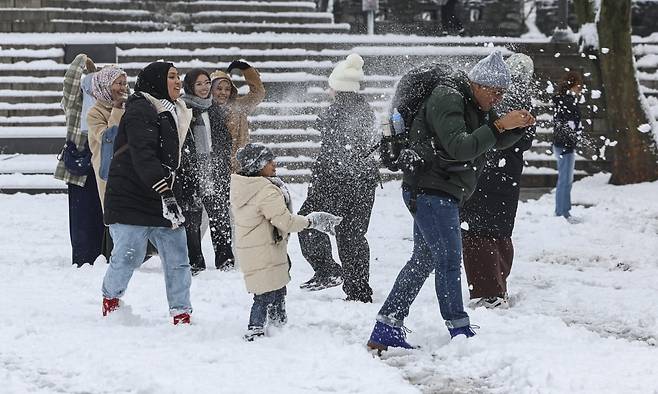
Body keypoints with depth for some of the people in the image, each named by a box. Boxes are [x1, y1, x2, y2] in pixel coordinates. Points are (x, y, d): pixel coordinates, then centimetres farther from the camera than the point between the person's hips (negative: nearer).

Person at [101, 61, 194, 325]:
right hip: (131, 201, -8)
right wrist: (164, 192, -31)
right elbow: (143, 155, -24)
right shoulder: (139, 111, -12)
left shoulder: (171, 113, 19)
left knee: (177, 260, 0)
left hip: (163, 199, 8)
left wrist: (174, 193, 16)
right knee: (128, 256, -5)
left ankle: (181, 315, 5)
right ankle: (110, 298, 22)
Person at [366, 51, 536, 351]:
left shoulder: (475, 103, 13)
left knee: (424, 260, 12)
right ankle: (460, 332, -7)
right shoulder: (447, 99, -17)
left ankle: (386, 331, 14)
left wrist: (519, 125, -1)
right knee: (449, 258, -10)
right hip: (430, 188, -11)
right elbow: (459, 147, -28)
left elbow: (499, 141, 19)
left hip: (434, 192, 11)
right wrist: (499, 125, -31)